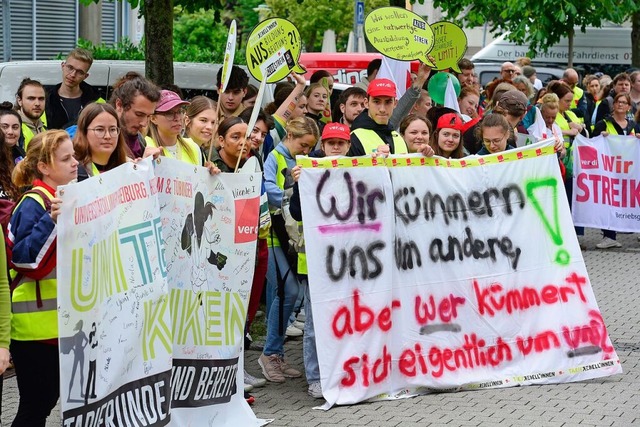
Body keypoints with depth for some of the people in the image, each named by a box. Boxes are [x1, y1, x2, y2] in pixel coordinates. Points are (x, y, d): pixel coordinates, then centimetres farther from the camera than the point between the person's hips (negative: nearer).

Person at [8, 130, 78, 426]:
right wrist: (51, 220, -33)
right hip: (35, 322, -8)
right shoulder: (34, 204, -15)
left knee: (48, 399, 13)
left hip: (63, 319, 8)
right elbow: (23, 258, -25)